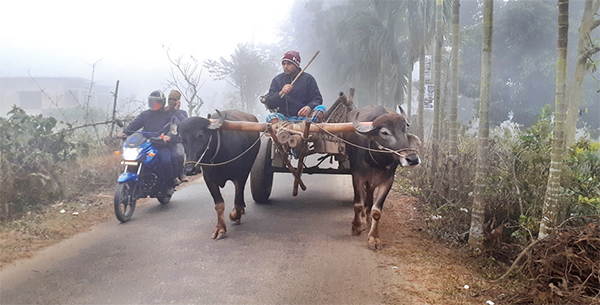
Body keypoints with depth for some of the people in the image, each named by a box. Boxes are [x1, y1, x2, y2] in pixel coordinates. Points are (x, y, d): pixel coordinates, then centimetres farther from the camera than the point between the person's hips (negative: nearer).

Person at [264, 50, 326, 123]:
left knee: (321, 108, -27)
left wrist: (309, 107, -19)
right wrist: (280, 94, -14)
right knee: (271, 117, -30)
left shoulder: (308, 78, 9)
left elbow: (317, 99, 4)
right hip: (285, 118, 0)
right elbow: (269, 104, 6)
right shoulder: (277, 80, 12)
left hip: (304, 116, 0)